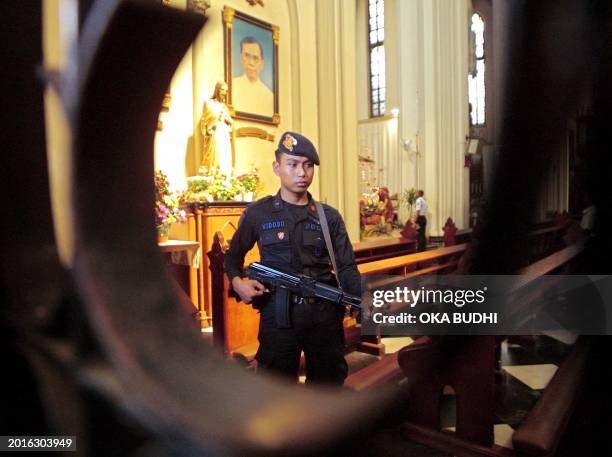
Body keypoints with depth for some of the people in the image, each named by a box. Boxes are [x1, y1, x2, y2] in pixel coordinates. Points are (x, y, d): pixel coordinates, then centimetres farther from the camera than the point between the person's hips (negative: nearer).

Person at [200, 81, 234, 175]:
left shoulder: (225, 106, 22)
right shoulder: (209, 103, 4)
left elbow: (231, 123, 23)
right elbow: (205, 121, -1)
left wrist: (229, 120, 2)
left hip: (225, 138, 6)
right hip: (214, 137, -6)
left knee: (225, 163, 2)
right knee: (215, 162, -13)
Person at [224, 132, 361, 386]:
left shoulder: (330, 217, 5)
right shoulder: (258, 214, 1)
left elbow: (346, 268, 2)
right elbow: (234, 256, 11)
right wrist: (237, 281, -10)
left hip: (325, 315, 2)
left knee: (329, 382, 16)